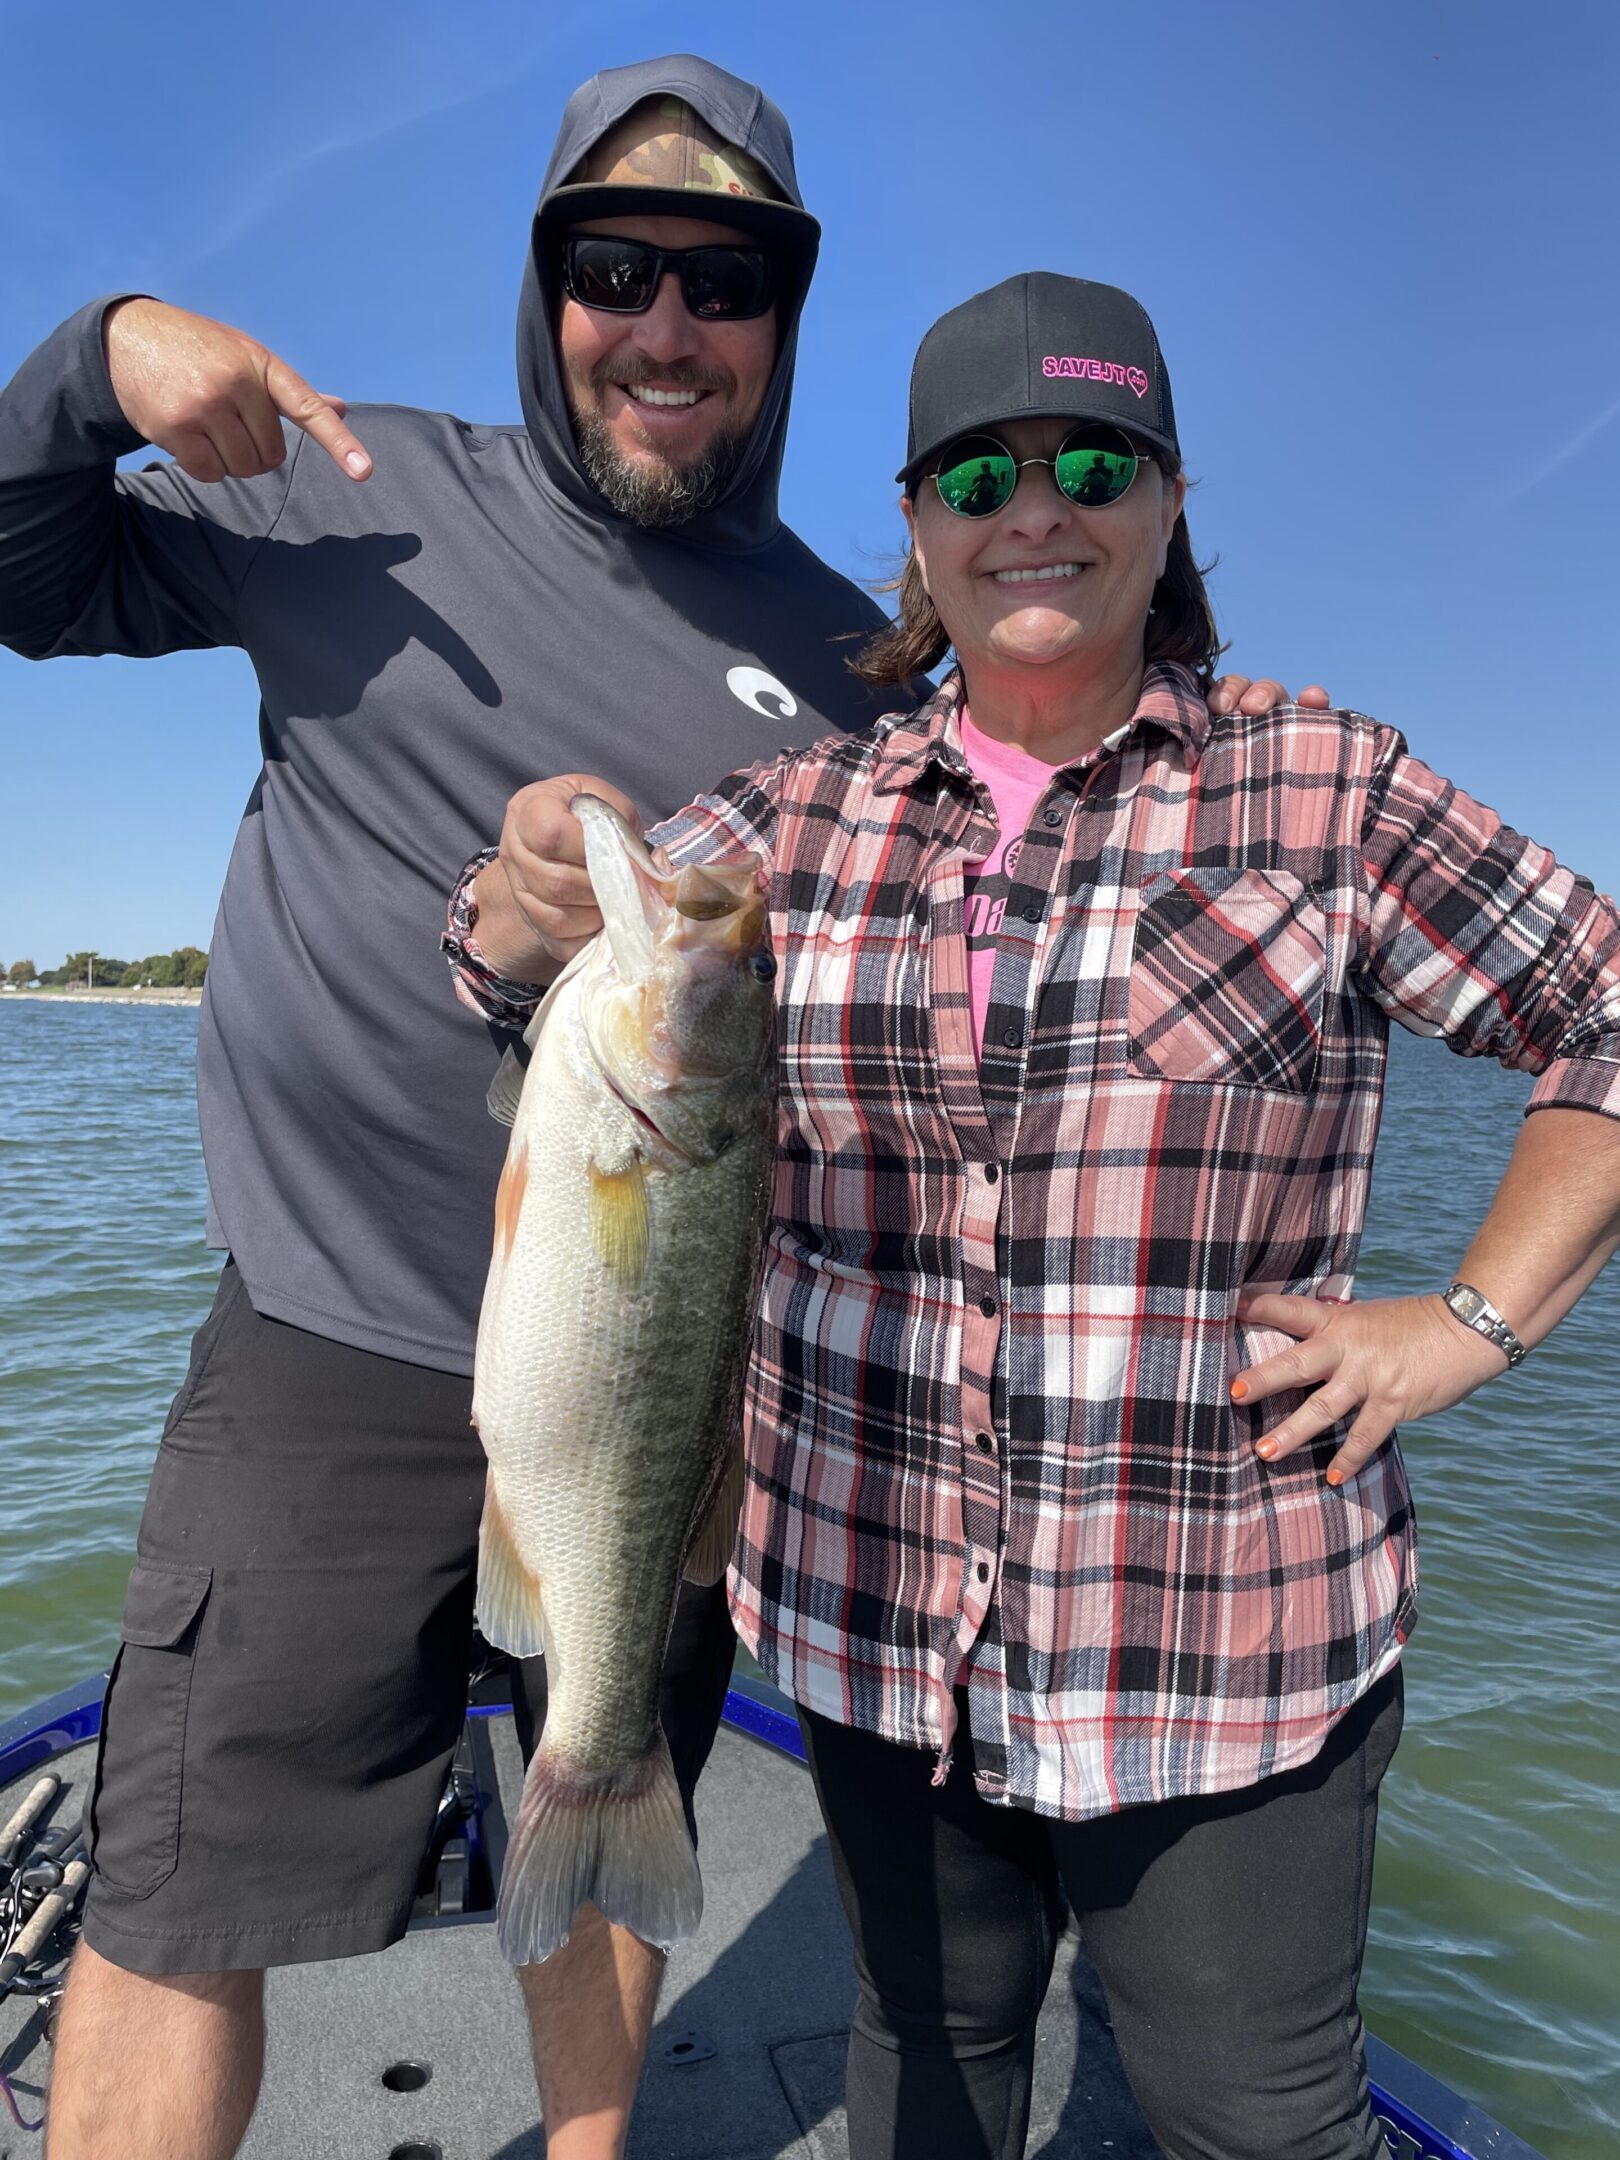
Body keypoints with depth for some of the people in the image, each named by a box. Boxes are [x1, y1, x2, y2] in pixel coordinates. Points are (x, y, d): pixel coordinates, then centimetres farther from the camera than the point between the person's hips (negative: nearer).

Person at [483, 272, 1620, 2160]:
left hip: (1221, 1632, -2)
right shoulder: (798, 816, 3)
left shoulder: (1333, 796, -3)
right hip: (875, 1598, 3)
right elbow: (583, 964, -4)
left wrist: (1468, 1324, -6)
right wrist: (553, 884, -27)